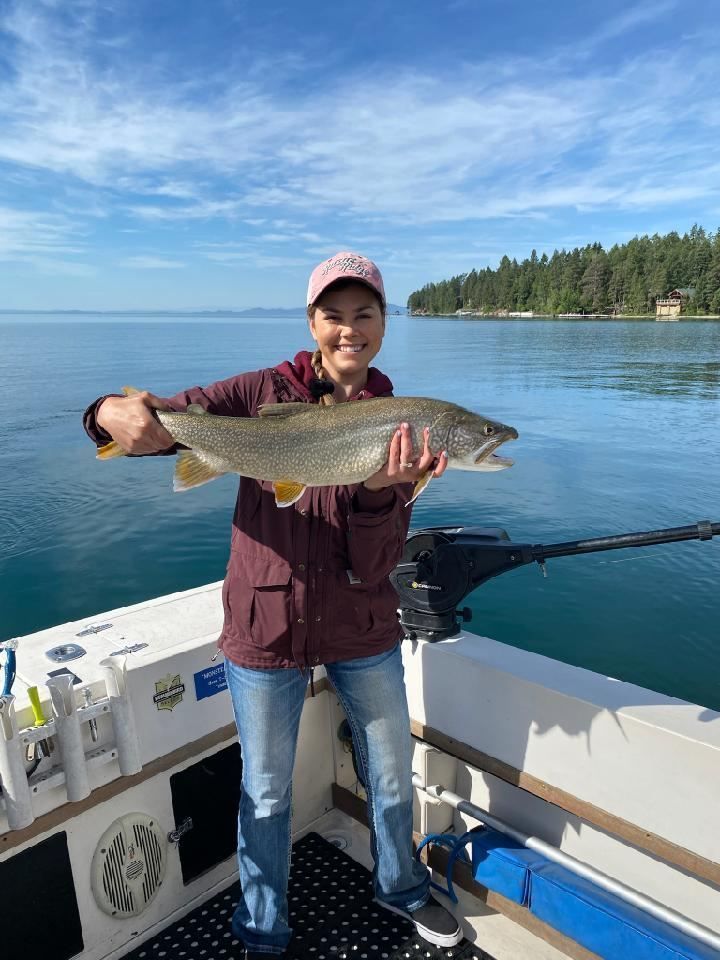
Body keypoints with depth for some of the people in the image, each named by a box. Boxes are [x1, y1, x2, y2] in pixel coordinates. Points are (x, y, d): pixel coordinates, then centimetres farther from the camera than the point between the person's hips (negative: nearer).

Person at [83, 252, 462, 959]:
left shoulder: (397, 423, -5)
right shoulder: (264, 393, -8)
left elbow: (374, 564, -11)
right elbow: (157, 420, -14)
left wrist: (380, 491, -31)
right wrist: (114, 412, -37)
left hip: (362, 631, 2)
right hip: (264, 628, -2)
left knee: (391, 775, 21)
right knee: (267, 793, 16)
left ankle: (401, 889, 53)